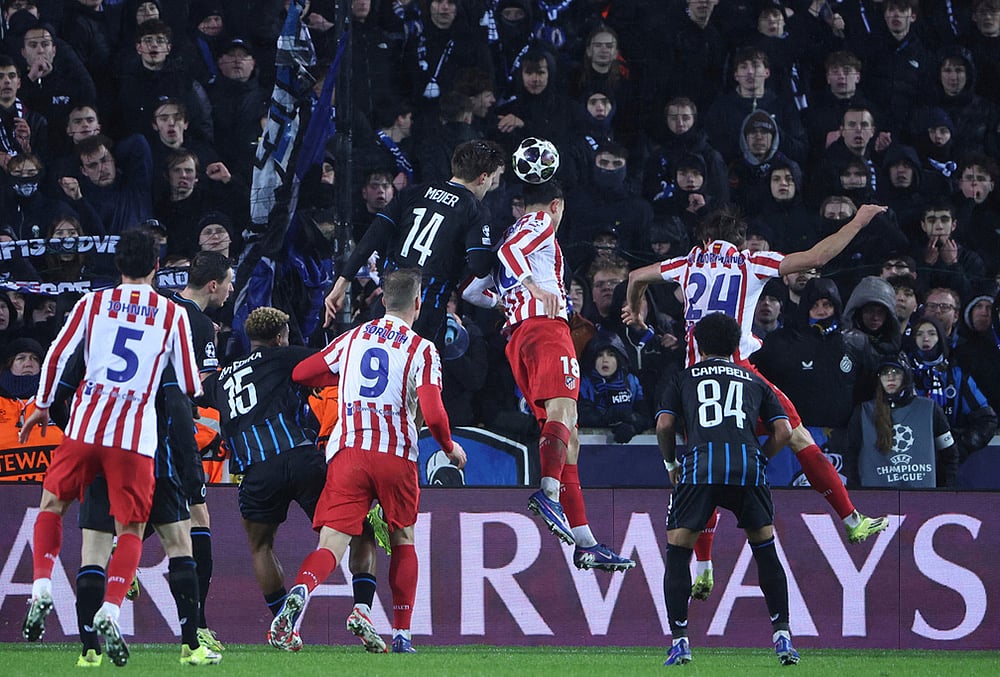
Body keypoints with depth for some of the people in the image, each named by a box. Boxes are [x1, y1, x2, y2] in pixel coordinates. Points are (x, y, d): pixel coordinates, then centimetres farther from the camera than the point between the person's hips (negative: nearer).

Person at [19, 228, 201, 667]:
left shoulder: (93, 303, 7)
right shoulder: (173, 315, 6)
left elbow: (57, 356, 4)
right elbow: (190, 387, 8)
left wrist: (42, 407, 18)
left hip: (86, 425, 1)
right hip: (137, 435, -1)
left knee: (52, 505, 21)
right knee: (131, 529, 7)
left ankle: (42, 588, 5)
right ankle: (110, 612, -11)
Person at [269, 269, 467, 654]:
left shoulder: (353, 338, 13)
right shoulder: (421, 349, 1)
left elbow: (301, 374, 18)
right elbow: (433, 415, -9)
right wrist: (450, 448, 11)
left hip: (347, 452, 1)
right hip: (396, 456, -1)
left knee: (332, 543, -8)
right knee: (402, 540, 20)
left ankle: (300, 593, -39)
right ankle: (401, 634, 18)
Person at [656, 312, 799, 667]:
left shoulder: (685, 378, 23)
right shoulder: (755, 381, 26)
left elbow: (664, 426, 9)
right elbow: (783, 430, 16)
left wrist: (671, 464, 25)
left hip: (699, 466, -1)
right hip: (747, 465, 1)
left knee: (678, 551, 10)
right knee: (765, 548, 17)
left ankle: (679, 640, 1)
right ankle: (782, 636, 10)